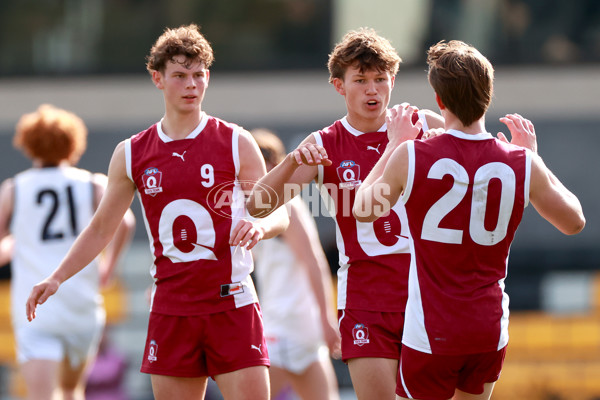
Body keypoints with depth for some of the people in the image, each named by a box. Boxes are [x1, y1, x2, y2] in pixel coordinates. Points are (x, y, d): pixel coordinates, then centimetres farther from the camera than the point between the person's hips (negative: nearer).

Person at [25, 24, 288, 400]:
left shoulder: (236, 143, 1)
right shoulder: (131, 154, 8)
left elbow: (281, 214, 4)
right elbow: (101, 228, 16)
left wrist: (260, 225, -20)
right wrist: (56, 278, 7)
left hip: (232, 303, -2)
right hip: (171, 308, 2)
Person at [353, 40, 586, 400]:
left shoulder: (411, 157, -12)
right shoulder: (522, 164, -6)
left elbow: (363, 210, 7)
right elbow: (574, 221, 12)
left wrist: (393, 145, 18)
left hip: (431, 334, -4)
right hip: (491, 331, 4)